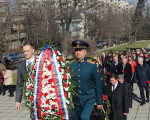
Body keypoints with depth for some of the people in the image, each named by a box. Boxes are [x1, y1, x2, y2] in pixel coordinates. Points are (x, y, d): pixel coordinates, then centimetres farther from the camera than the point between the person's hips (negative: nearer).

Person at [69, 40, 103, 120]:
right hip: (76, 100, 4)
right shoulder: (71, 66, 1)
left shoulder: (92, 66, -6)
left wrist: (99, 102, -3)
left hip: (89, 98, -4)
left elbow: (98, 84, -3)